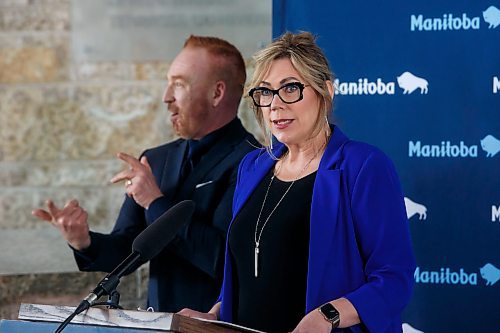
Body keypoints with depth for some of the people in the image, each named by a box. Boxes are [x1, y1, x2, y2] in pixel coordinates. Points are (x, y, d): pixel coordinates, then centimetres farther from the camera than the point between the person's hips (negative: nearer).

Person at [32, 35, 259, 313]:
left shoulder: (249, 162, -9)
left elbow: (222, 260, -16)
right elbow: (126, 252, 12)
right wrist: (84, 242, -7)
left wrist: (157, 203, -12)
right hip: (159, 324, 5)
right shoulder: (156, 160, 13)